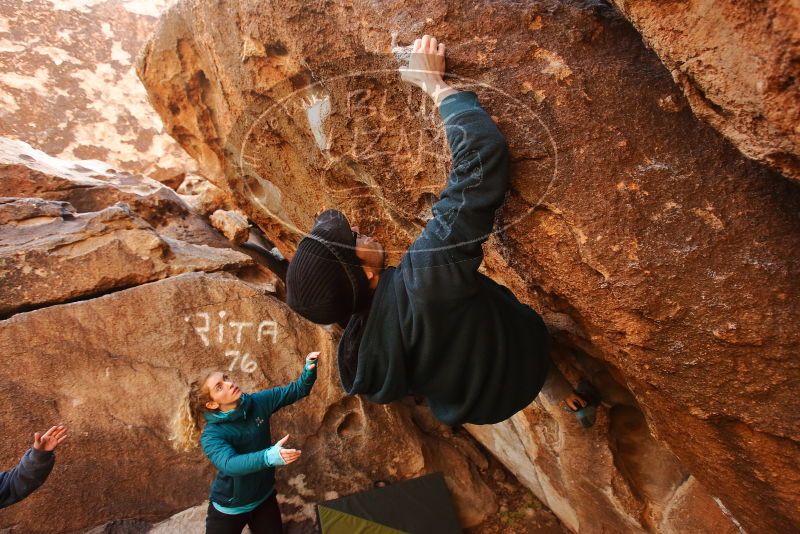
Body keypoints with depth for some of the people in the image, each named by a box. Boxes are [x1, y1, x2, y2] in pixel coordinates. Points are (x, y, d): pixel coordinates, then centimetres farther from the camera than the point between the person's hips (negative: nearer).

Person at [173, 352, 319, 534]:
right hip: (230, 508, -3)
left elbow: (296, 390, -10)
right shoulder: (212, 435, -25)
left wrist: (309, 370, -31)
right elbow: (229, 464, -42)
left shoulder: (257, 403, -13)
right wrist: (269, 456, -59)